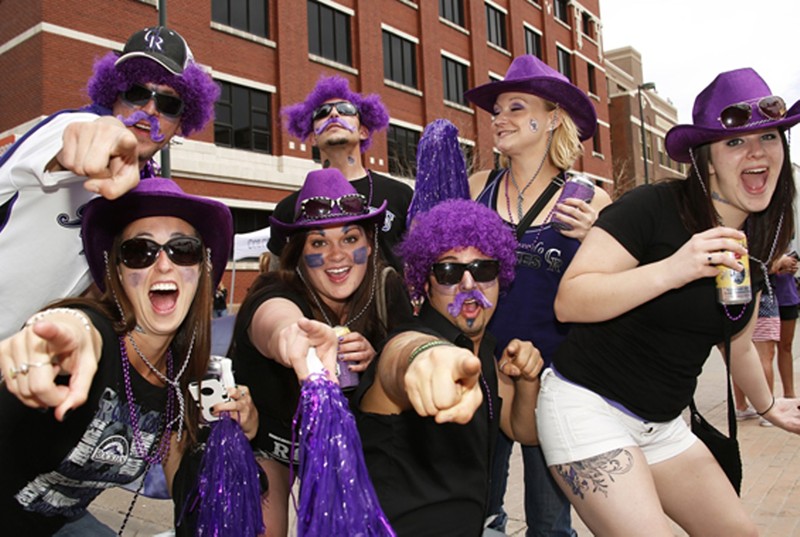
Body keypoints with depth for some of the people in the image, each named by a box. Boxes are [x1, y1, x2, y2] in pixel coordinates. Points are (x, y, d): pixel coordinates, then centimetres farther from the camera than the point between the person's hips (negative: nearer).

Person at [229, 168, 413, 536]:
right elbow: (276, 319, -60)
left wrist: (378, 360, -31)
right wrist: (291, 334, -85)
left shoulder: (388, 290, -20)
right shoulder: (277, 294, -34)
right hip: (262, 439, -3)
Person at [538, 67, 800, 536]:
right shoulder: (653, 208, -18)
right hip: (588, 406, -8)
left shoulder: (755, 241, 7)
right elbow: (568, 302, -25)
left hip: (662, 423, 8)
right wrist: (671, 270, -34)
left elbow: (737, 343, 21)